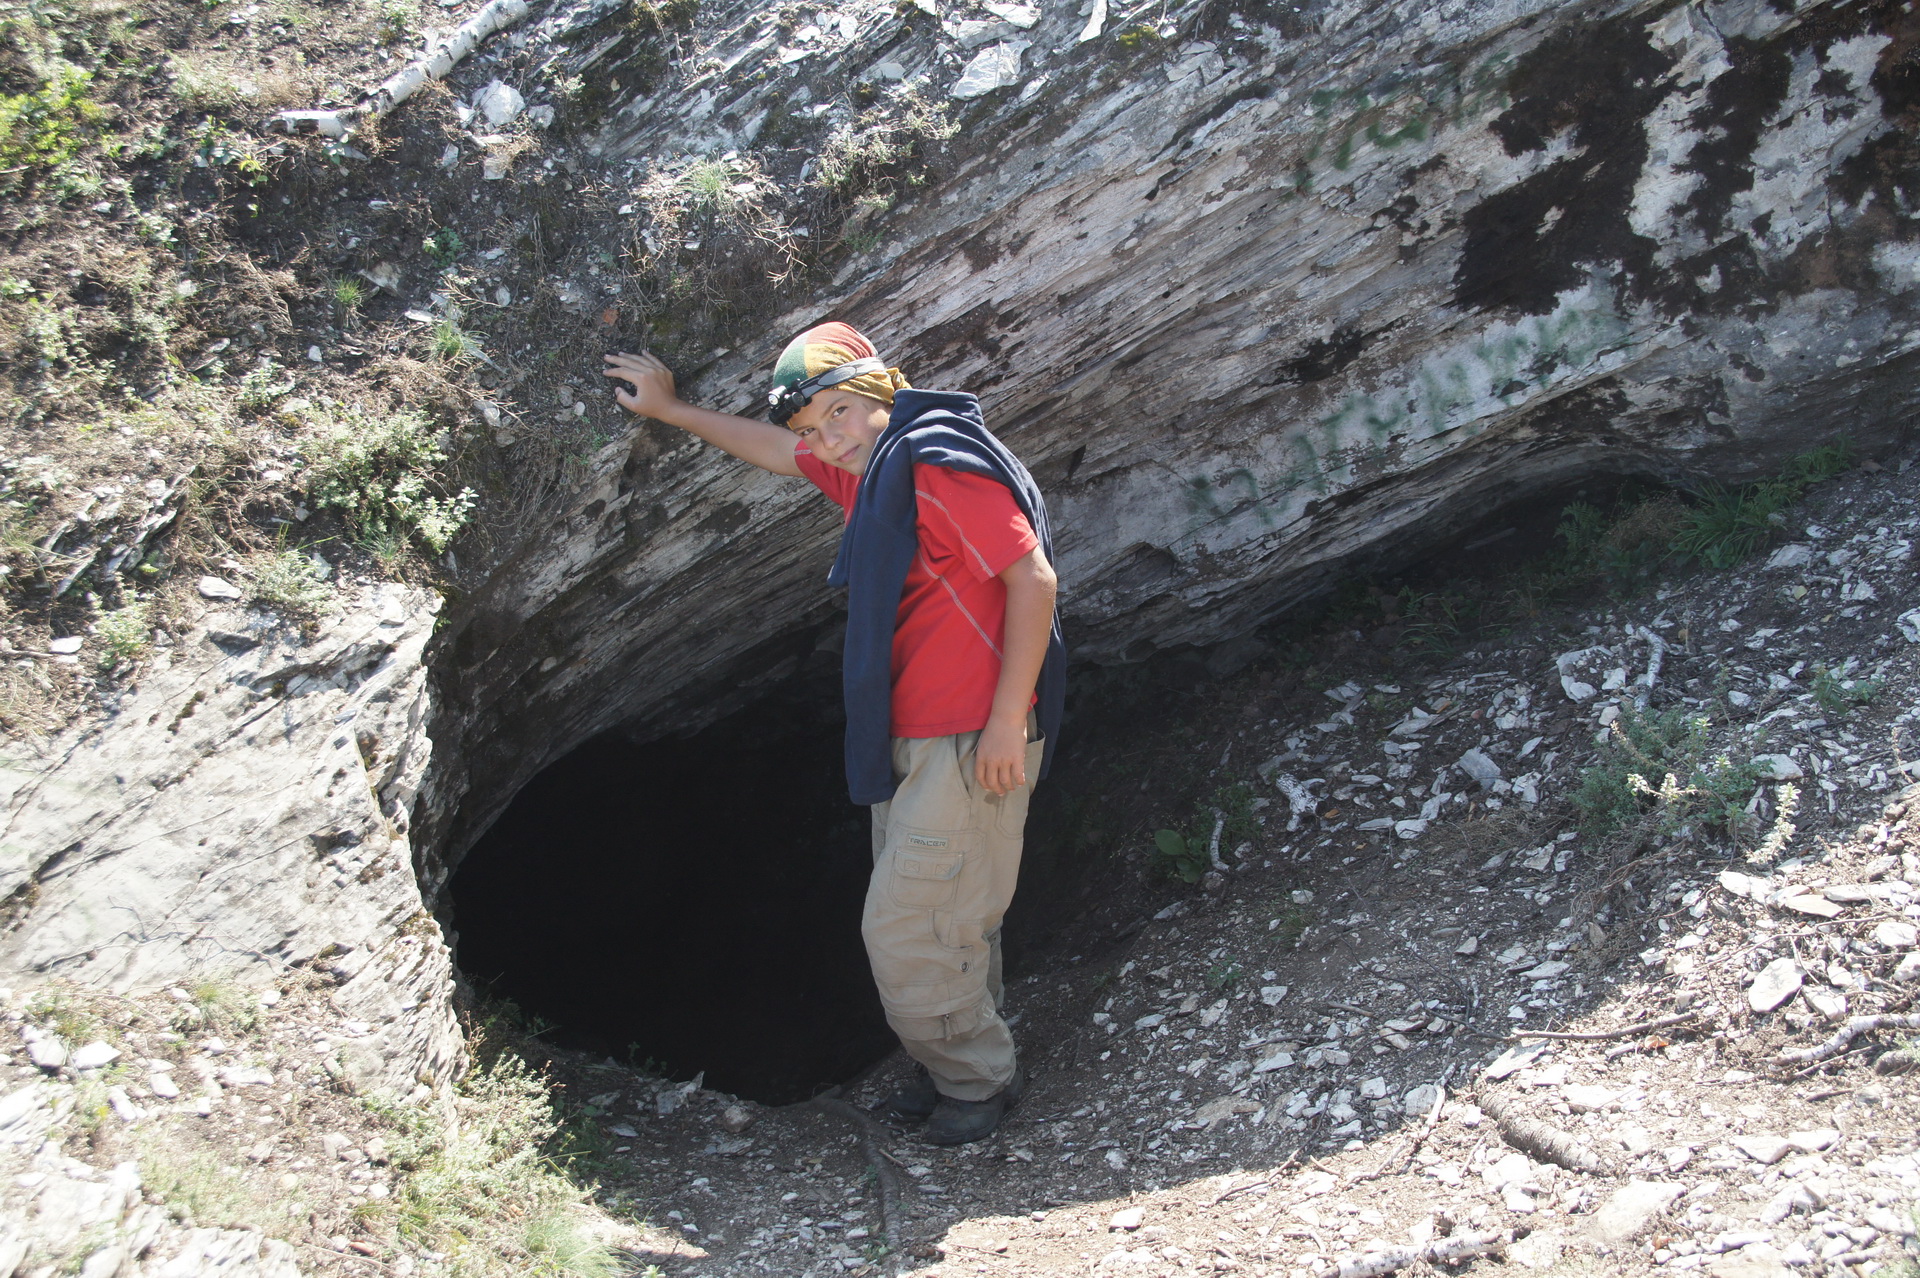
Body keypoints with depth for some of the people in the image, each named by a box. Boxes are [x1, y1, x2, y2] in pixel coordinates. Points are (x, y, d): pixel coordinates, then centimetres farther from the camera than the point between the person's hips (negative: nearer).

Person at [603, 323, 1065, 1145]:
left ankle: (977, 1078, 13)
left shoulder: (940, 463, -17)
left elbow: (1033, 579, -21)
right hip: (909, 745, 9)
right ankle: (955, 1070, 28)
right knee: (946, 919, 16)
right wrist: (671, 411, 41)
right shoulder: (864, 471, 13)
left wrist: (1008, 722, -21)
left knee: (907, 926, -4)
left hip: (970, 744, -9)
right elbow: (774, 449, 32)